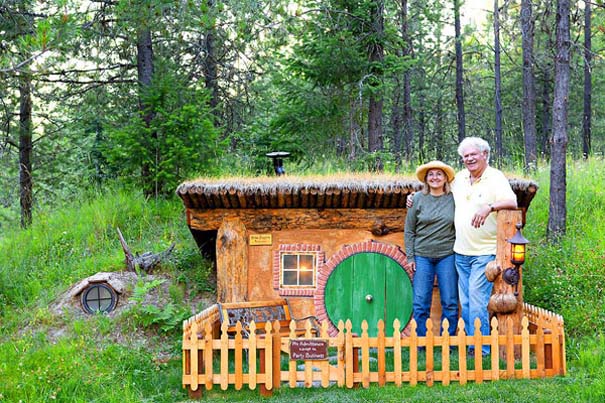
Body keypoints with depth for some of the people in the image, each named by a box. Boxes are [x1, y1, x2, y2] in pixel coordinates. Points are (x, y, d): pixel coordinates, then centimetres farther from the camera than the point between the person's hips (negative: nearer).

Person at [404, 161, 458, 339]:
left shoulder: (454, 199, 2)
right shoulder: (418, 199, 1)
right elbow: (409, 231, 4)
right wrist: (410, 257, -1)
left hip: (447, 256, 0)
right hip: (422, 256, 0)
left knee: (450, 303, 3)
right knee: (421, 303, 0)